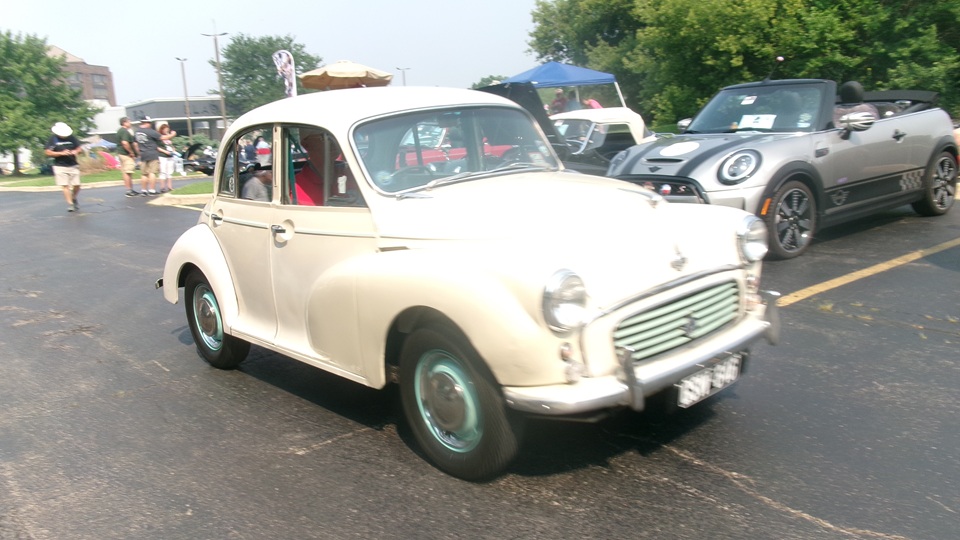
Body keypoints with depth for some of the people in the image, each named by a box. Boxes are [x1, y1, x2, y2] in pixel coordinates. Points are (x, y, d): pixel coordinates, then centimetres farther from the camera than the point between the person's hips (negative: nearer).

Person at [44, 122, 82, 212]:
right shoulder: (53, 139, -4)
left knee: (77, 185, 2)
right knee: (65, 186, -8)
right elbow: (47, 152, -6)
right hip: (60, 166, -2)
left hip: (73, 165, 3)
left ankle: (74, 199, 28)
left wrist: (75, 151, -11)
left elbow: (78, 147, 13)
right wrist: (61, 153, -16)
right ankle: (70, 203, -3)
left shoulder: (71, 137, 3)